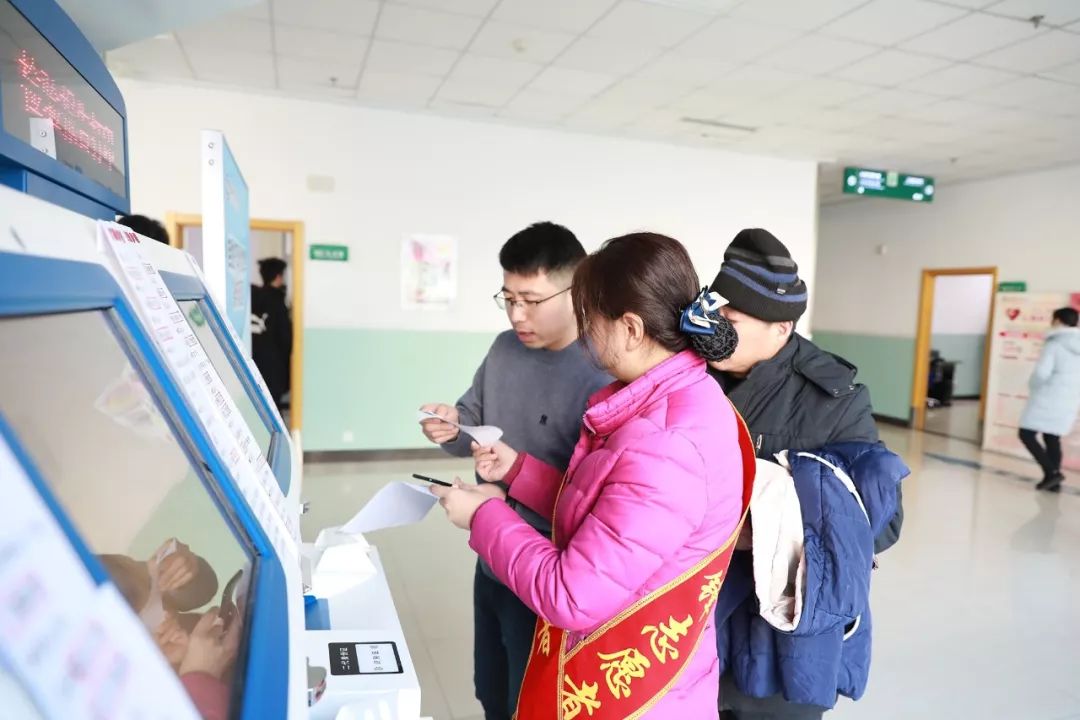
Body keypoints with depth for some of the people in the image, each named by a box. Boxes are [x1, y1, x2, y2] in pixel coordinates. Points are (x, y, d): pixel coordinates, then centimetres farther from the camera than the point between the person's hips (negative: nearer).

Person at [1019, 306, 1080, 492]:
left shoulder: (1055, 344, -13)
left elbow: (1042, 372, -21)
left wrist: (1034, 387, -2)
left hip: (1048, 399, -7)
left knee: (1027, 435, -1)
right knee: (1053, 438, 15)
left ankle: (1051, 472, -11)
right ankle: (1053, 479, 16)